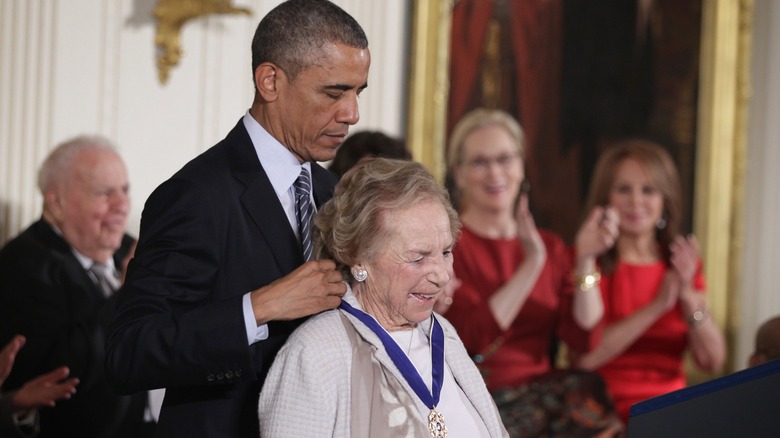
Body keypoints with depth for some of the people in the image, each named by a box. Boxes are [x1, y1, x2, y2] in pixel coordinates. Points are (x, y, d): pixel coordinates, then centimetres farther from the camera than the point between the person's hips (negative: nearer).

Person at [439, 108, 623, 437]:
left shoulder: (550, 246, 16)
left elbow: (582, 340, 4)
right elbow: (473, 339, -12)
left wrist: (585, 259, -6)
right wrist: (532, 264, -16)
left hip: (544, 394, 5)